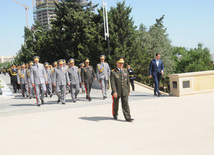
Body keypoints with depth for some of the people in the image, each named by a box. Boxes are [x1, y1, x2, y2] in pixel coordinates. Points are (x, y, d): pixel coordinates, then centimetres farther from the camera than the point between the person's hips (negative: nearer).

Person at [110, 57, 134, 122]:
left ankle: (128, 117, -3)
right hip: (117, 92, -3)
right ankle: (115, 115, 34)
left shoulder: (125, 71, 8)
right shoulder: (113, 72, -7)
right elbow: (112, 83, -14)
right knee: (115, 104, 13)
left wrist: (128, 90, 10)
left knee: (125, 104, -2)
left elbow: (128, 81, 11)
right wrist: (114, 92, -22)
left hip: (125, 92, 3)